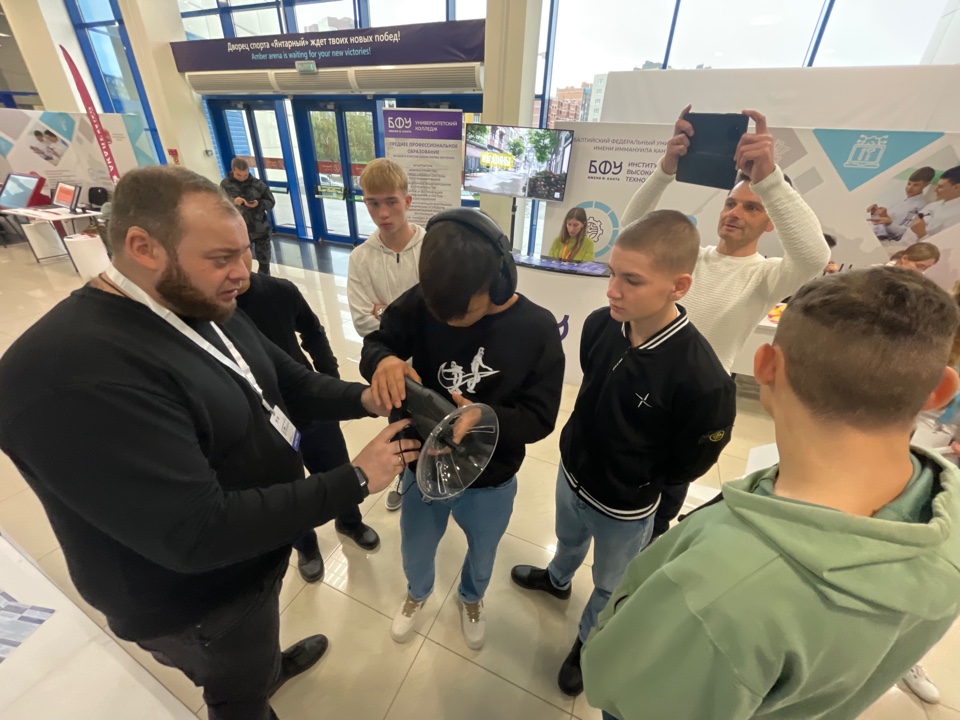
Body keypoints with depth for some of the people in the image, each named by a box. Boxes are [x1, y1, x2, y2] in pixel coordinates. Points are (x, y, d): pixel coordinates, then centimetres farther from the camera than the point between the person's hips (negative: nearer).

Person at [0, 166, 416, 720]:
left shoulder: (208, 308, -6)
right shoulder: (71, 373, -36)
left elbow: (290, 385, -1)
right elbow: (199, 533, -37)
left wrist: (364, 398, -19)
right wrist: (355, 480, -33)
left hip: (259, 543, 8)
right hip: (201, 602, -7)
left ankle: (271, 666, 69)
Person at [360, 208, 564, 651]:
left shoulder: (537, 328, -21)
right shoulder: (422, 302, -20)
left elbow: (540, 418, -18)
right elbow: (376, 341, -9)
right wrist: (382, 360, -34)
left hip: (490, 483, 0)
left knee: (481, 554, 30)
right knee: (415, 550, 28)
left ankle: (472, 598, 68)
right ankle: (417, 593, 66)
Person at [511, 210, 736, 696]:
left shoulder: (702, 379, -34)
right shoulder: (599, 325, -19)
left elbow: (690, 465, -16)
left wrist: (637, 480, -5)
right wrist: (582, 444, 3)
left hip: (624, 509, -4)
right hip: (571, 473, 5)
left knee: (610, 587, 27)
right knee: (568, 539, 36)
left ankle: (587, 644, 58)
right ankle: (558, 579, 69)